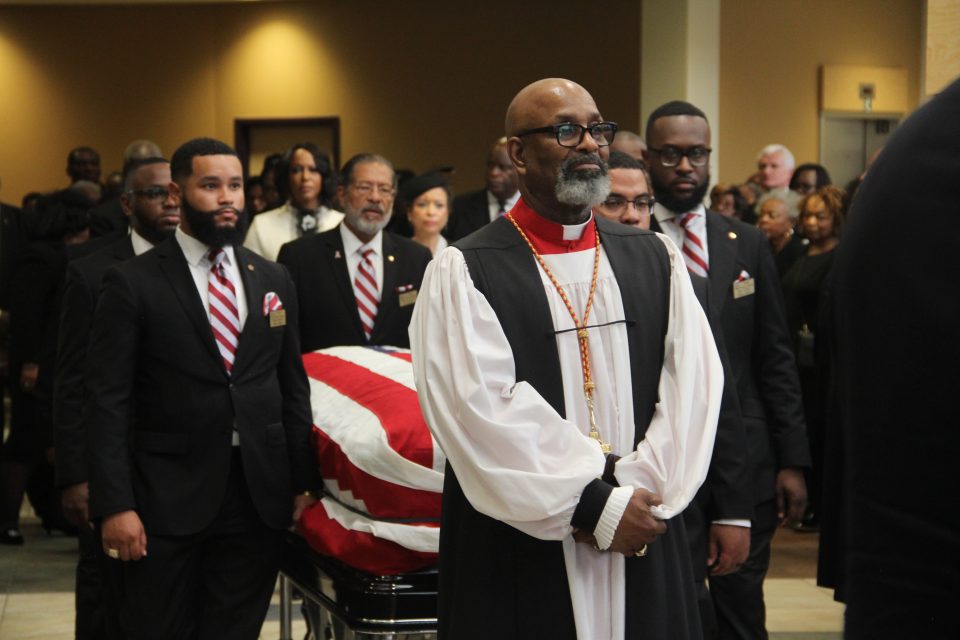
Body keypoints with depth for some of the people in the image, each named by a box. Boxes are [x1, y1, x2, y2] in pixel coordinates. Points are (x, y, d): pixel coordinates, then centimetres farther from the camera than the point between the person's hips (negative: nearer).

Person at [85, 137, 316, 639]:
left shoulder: (274, 281, 11)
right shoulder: (132, 284, -3)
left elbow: (293, 388, 14)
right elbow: (109, 403, -7)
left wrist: (302, 481, 8)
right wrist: (114, 505, -14)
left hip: (259, 498, 4)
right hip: (166, 502, -3)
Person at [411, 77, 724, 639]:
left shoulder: (655, 260, 8)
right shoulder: (464, 273, -5)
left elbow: (694, 383, 0)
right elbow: (482, 411, -14)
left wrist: (639, 495, -13)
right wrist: (597, 507, -14)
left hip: (646, 556, 4)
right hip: (519, 562, -3)